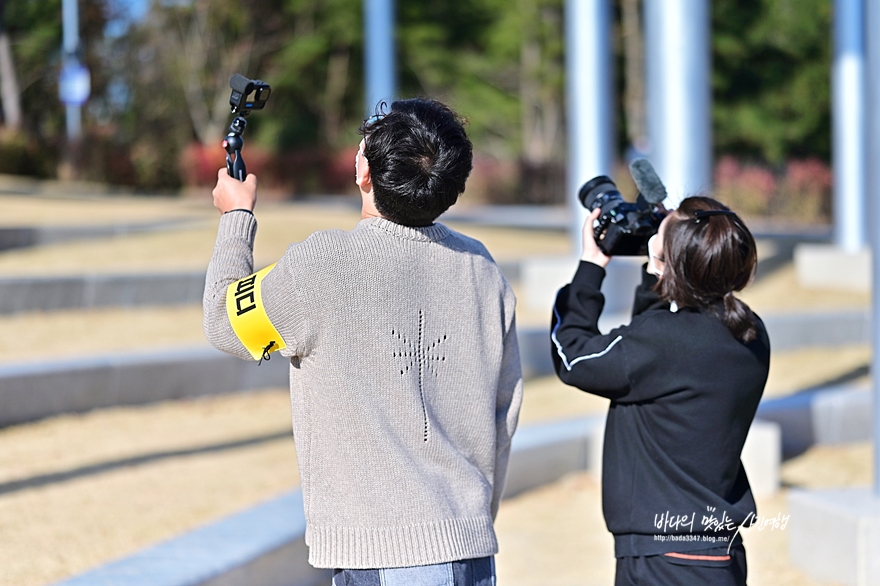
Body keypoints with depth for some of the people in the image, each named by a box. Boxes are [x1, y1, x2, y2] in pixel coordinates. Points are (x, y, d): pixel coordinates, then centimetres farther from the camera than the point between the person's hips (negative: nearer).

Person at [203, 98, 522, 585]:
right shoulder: (480, 268, 4)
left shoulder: (319, 267, -12)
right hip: (470, 545, 5)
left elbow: (224, 323, 7)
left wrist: (237, 215, 21)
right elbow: (504, 414, 12)